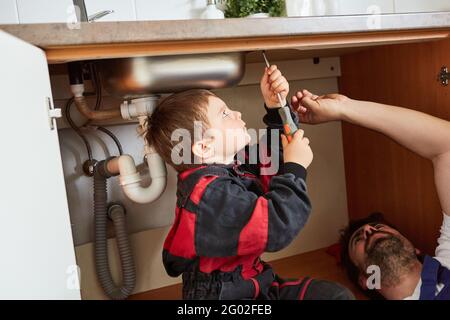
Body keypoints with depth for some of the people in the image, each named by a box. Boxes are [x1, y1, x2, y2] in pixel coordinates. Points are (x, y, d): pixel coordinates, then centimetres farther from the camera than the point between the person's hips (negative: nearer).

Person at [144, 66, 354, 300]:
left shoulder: (230, 169, 3)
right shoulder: (208, 194, -27)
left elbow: (272, 158, 18)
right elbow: (275, 227, -32)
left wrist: (275, 107, 4)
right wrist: (295, 167, -19)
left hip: (256, 284, 9)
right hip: (220, 292, -9)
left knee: (337, 294, 3)